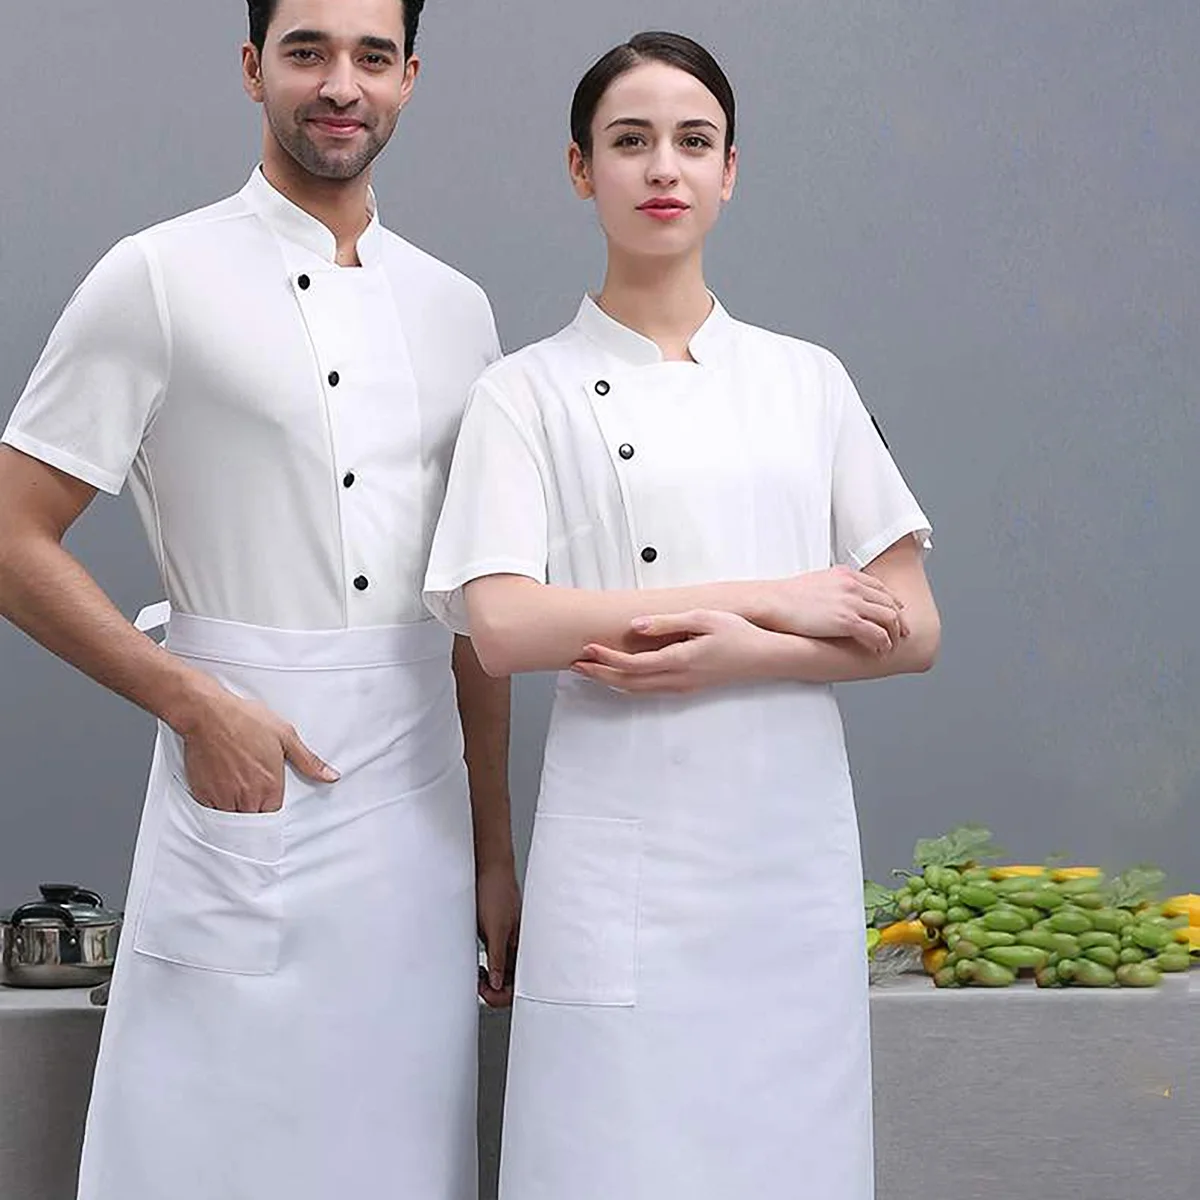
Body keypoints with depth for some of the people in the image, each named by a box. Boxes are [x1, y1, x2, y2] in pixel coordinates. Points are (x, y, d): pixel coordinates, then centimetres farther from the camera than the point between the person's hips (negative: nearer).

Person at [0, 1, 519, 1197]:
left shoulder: (455, 310, 12)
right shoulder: (158, 279, -3)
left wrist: (494, 856, 12)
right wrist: (196, 700, -14)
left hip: (419, 831, 4)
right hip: (244, 799, -4)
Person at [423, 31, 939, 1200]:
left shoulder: (807, 381, 9)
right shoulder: (528, 391, 1)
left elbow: (910, 631, 5)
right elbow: (501, 626, -13)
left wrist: (736, 654, -13)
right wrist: (774, 597, -13)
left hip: (793, 843, 3)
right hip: (624, 856, -3)